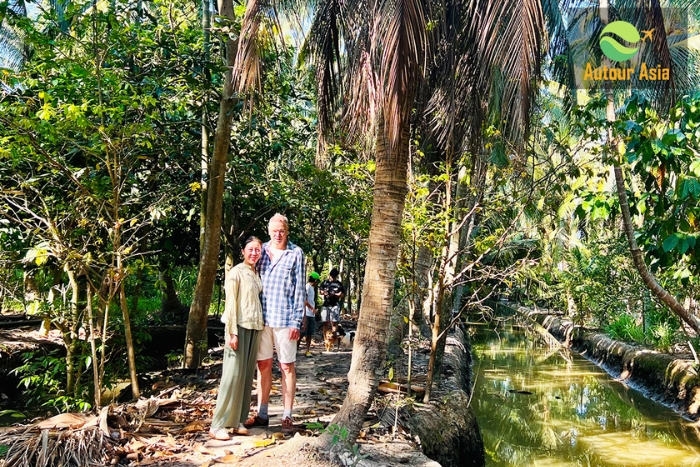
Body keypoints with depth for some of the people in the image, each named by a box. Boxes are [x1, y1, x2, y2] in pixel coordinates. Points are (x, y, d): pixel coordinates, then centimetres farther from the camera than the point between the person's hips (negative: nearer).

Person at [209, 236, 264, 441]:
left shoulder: (256, 274, 13)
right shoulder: (236, 272, -7)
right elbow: (231, 303, -11)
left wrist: (260, 328, 10)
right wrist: (232, 332, -16)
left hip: (255, 328, 7)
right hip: (240, 326, -7)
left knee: (247, 375, 8)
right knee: (233, 374, -7)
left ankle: (238, 420, 15)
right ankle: (218, 425, -1)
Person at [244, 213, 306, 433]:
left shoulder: (296, 254, -2)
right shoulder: (261, 251, 9)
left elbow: (299, 289, -4)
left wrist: (296, 321, -9)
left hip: (285, 320, -4)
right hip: (262, 318, 4)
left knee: (287, 367, 4)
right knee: (263, 365, 10)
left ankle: (287, 417, 12)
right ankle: (261, 414, 21)